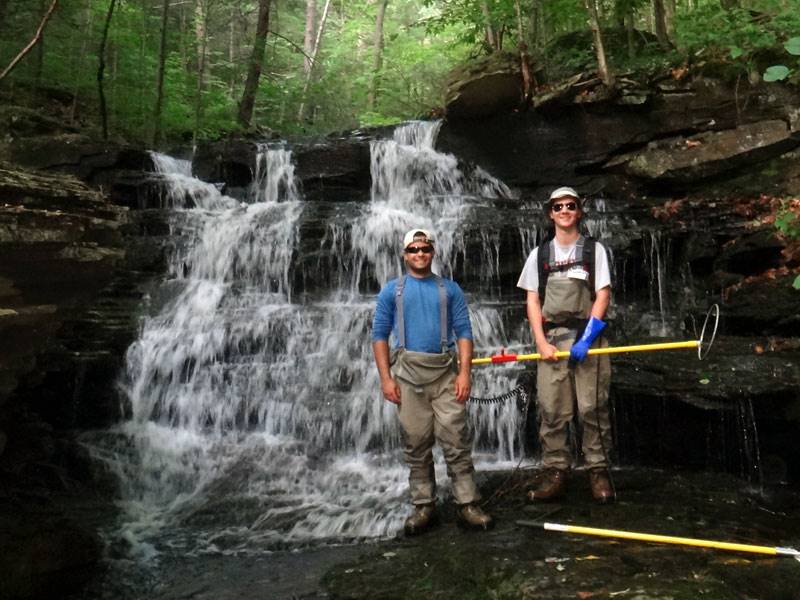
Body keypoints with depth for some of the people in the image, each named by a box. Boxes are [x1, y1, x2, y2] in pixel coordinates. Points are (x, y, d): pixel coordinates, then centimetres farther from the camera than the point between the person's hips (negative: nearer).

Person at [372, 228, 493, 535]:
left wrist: (464, 373, -7)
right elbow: (379, 335, 5)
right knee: (416, 443, 6)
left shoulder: (450, 289, 10)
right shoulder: (392, 290, 9)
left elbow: (464, 332, 4)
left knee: (456, 441, -2)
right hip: (408, 371, 0)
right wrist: (386, 378, -3)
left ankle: (467, 504, 5)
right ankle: (423, 506, 15)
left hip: (445, 372, 0)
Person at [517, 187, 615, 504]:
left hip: (587, 337, -2)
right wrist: (541, 343, -4)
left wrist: (586, 338, -12)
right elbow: (532, 301, 8)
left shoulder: (594, 249, 8)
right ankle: (556, 472, 8)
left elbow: (602, 296, 0)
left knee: (593, 408, -3)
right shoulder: (539, 254, 13)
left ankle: (598, 470, 8)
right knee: (551, 410, 0)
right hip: (551, 338, 2)